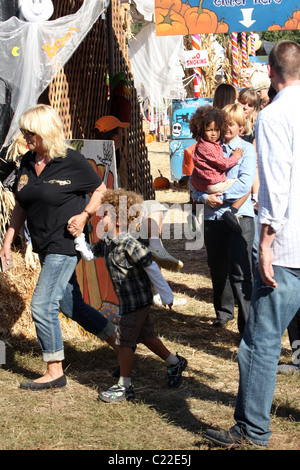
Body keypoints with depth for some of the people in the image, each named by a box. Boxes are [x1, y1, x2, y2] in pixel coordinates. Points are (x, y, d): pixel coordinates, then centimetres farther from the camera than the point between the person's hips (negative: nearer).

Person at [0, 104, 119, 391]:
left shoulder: (71, 161, -12)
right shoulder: (27, 162, 6)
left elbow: (100, 190, 1)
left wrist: (84, 215, -14)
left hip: (65, 243, -8)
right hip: (44, 246, 8)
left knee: (42, 305, -10)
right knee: (70, 305, 14)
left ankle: (55, 372, 4)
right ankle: (119, 344, 29)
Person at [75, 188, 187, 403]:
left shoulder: (130, 244, -23)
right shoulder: (106, 243, 3)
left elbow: (152, 268, -19)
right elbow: (89, 254, 18)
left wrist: (166, 294, -13)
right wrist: (77, 236, 2)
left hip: (137, 300, -9)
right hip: (127, 301, 9)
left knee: (125, 341, -4)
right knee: (146, 336, 20)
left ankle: (124, 387, 5)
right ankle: (175, 363, 38)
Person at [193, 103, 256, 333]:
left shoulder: (246, 149, 0)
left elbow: (245, 183, -11)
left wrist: (220, 195, -14)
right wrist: (205, 197, -10)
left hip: (239, 215, -4)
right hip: (213, 217, 4)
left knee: (240, 272, -8)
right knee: (217, 268, 15)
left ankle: (249, 326, -5)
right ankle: (223, 311, 36)